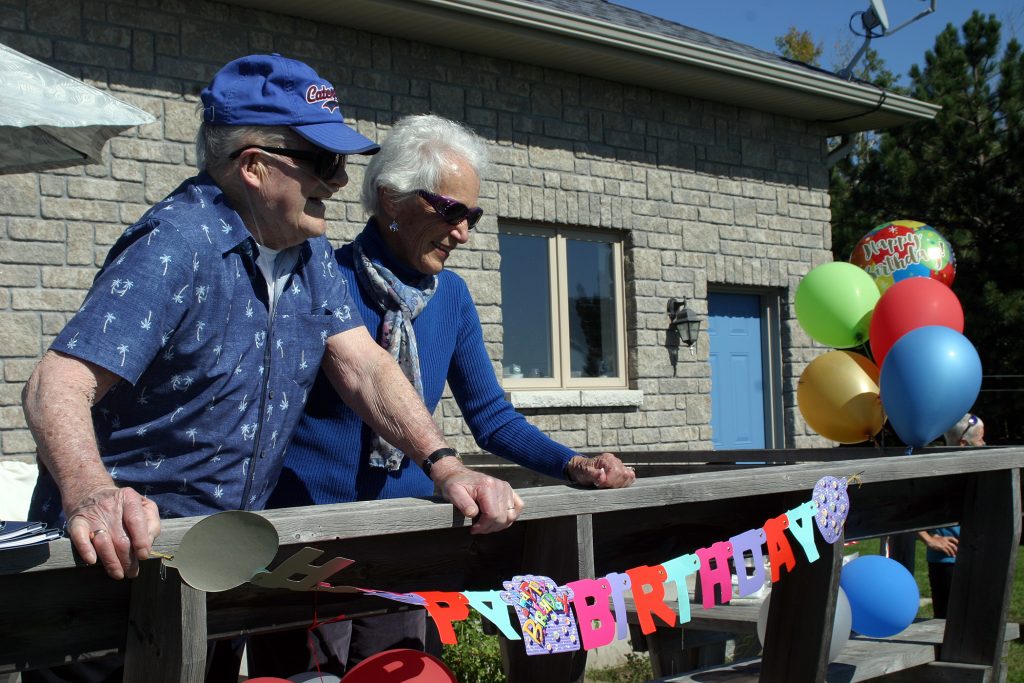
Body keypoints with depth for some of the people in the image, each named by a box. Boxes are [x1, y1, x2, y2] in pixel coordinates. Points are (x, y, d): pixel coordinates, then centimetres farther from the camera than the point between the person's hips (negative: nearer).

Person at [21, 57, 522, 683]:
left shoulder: (308, 250, 5)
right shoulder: (177, 244, -20)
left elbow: (361, 365, -1)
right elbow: (59, 385, -29)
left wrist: (445, 465, -17)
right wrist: (90, 495, -49)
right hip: (120, 553, -7)